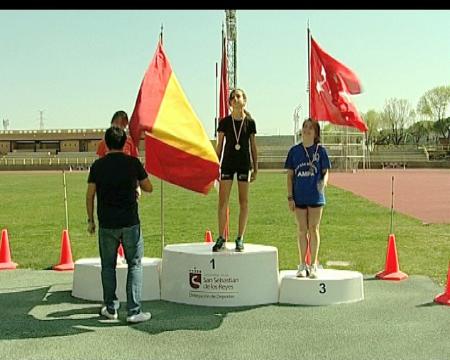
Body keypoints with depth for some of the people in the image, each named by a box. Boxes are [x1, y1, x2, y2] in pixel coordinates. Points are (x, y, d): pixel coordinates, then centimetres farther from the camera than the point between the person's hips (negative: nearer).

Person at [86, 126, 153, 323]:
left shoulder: (98, 165, 1)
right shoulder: (133, 163, -3)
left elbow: (90, 195, 2)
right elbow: (149, 188, 6)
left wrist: (90, 220, 12)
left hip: (106, 224, 2)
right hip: (130, 223, -2)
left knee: (108, 266, 14)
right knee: (134, 265, 5)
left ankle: (110, 308, 21)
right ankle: (134, 311, 1)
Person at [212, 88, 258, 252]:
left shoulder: (249, 122, 1)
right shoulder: (224, 122, 1)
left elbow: (253, 146, 7)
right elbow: (219, 146, 6)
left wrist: (255, 168, 5)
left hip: (244, 164, 0)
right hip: (227, 163, 0)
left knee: (243, 201, 4)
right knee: (223, 201, -2)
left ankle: (240, 239, 12)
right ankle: (221, 238, 5)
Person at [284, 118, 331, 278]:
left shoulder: (320, 150, 1)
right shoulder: (294, 151, 5)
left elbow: (325, 172, 2)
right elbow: (290, 175, 6)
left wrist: (323, 182, -21)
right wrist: (290, 197, 0)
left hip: (315, 196, -1)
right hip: (299, 196, 2)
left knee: (313, 229, 3)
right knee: (302, 230, 6)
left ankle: (313, 265, 13)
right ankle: (302, 265, 16)